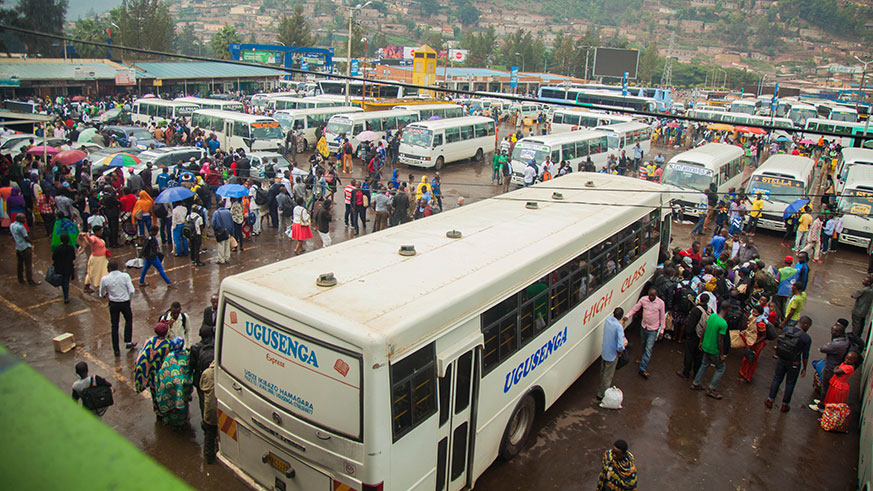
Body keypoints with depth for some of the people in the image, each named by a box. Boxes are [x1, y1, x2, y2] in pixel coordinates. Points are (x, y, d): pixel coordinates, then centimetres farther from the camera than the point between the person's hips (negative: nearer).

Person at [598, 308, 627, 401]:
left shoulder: (607, 320, -9)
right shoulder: (619, 326, -29)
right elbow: (620, 345, -31)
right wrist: (620, 351, -10)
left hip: (604, 352, 7)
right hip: (612, 354, -7)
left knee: (603, 372, 25)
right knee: (608, 375, 10)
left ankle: (607, 387, 47)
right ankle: (601, 394, 21)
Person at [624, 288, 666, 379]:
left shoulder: (660, 303, -15)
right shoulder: (643, 299, -10)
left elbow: (662, 317, -5)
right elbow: (635, 309, 1)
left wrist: (662, 330, -2)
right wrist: (627, 316, -15)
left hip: (653, 330, -3)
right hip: (644, 327, 4)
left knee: (648, 349, -6)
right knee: (644, 346, 22)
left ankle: (643, 369, -1)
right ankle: (645, 359, 47)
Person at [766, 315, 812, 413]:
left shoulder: (786, 329, -10)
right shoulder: (806, 338, -20)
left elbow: (778, 343, 1)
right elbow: (805, 356, -13)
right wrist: (804, 368, 1)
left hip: (781, 360, 3)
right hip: (794, 364, -3)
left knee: (777, 379, 20)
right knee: (790, 384, 16)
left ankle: (769, 401, 28)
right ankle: (785, 405, 30)